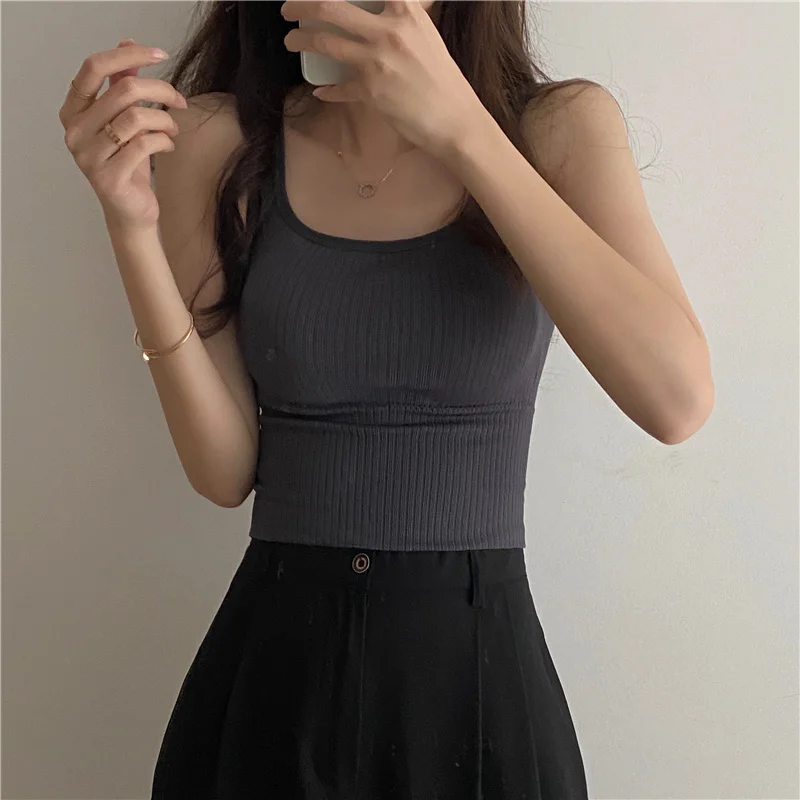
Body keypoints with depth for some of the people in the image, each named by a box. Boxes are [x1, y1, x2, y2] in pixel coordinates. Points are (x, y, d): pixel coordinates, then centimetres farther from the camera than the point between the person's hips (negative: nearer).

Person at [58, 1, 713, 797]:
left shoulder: (559, 126, -5)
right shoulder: (216, 141, -3)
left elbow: (679, 401, -21)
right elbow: (226, 471, -4)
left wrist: (459, 128, -23)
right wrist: (133, 225, -17)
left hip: (481, 665, 0)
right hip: (275, 663, 1)